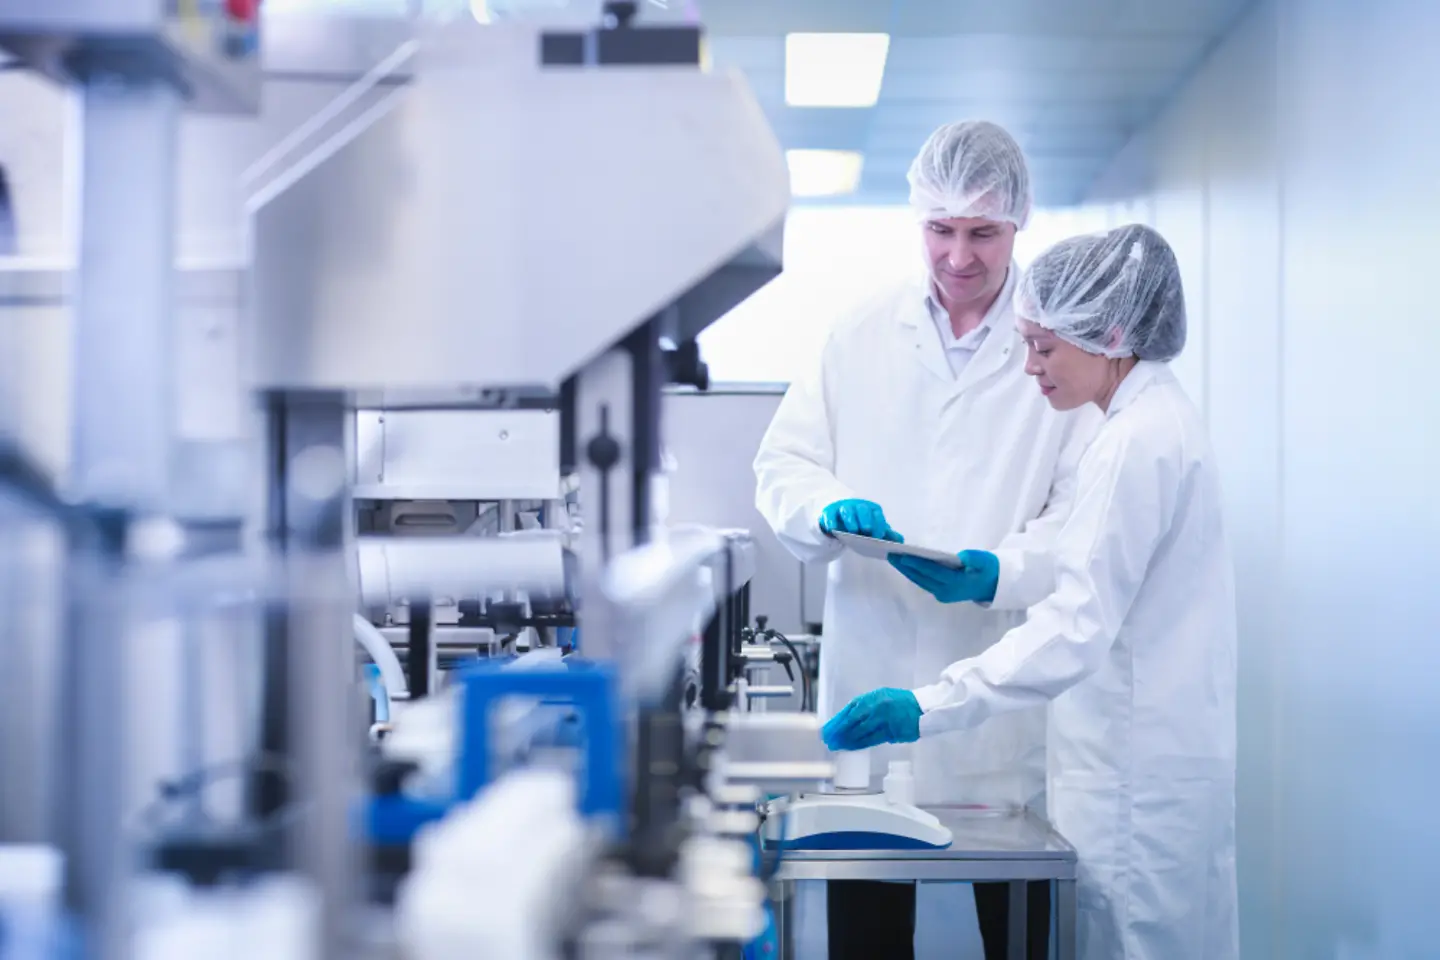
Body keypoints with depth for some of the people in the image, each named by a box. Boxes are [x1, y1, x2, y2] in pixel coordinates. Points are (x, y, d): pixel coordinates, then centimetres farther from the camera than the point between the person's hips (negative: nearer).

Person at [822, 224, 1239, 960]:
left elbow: (1076, 631, -27)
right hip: (1145, 755, 10)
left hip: (1138, 779, -10)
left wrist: (927, 707, -30)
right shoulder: (1157, 422, 12)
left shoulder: (1138, 443, -19)